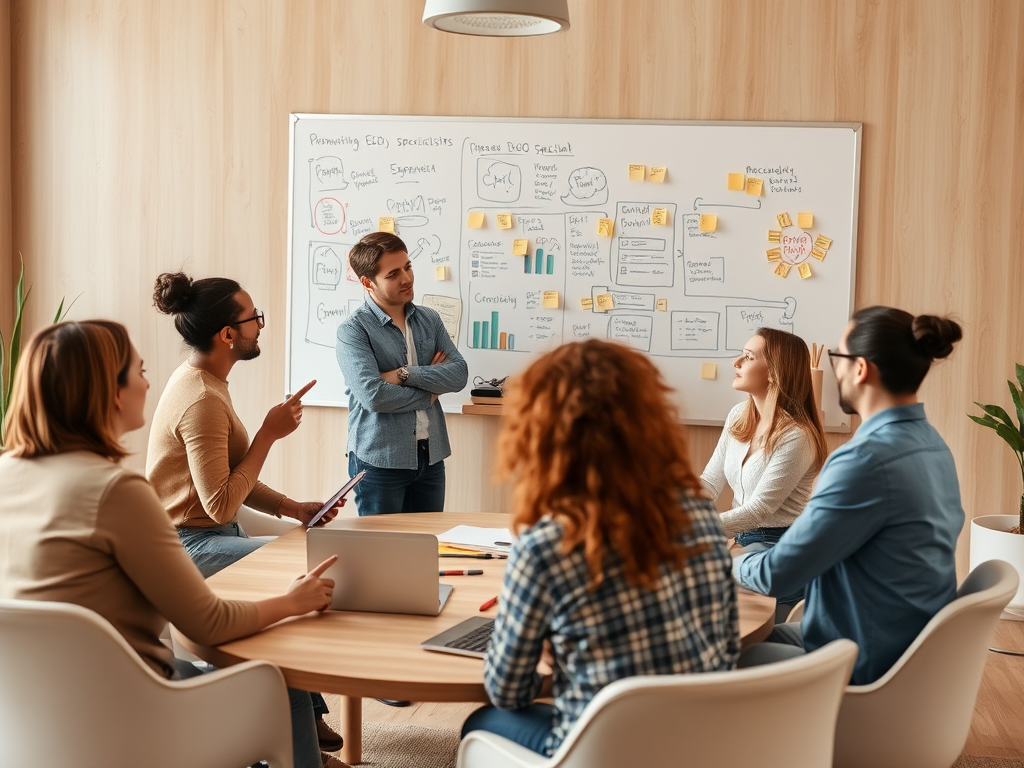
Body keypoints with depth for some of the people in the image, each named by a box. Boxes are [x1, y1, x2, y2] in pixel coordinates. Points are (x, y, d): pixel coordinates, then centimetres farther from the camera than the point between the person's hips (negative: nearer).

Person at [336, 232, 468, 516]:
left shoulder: (429, 319, 8)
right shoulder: (353, 330, -10)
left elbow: (459, 374, -4)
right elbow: (373, 396, -22)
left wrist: (405, 375, -16)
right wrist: (429, 390, -8)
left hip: (431, 457, 5)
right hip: (380, 460, -5)